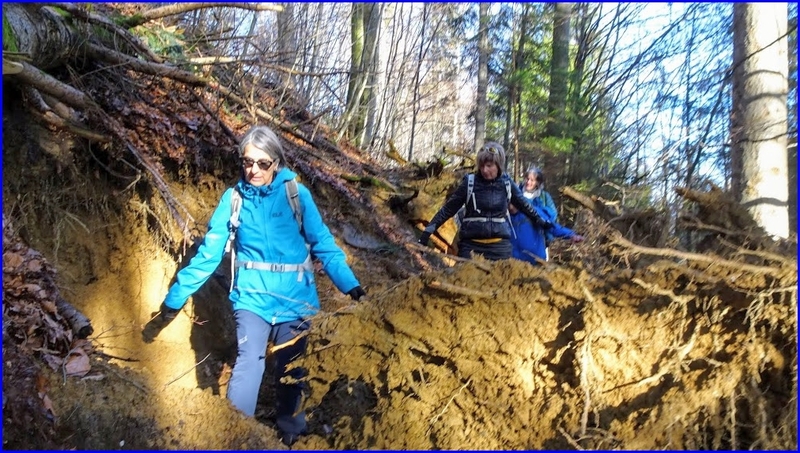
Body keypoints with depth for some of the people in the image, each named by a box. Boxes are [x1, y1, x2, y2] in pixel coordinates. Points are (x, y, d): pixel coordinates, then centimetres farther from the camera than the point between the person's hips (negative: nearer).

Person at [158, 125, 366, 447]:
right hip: (252, 296, 0)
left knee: (290, 369, 12)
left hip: (294, 297, 0)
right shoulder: (234, 198, -3)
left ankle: (290, 431, 35)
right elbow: (209, 252, 0)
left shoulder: (296, 193, -6)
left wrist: (350, 285, -12)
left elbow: (323, 244, -5)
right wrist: (176, 296, 1)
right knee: (249, 362, -16)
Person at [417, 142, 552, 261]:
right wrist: (428, 231, -4)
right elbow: (448, 209, 1)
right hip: (471, 245, -2)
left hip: (500, 246, 2)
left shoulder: (506, 183, 3)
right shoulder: (470, 183, -3)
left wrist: (540, 221, 30)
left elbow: (523, 204, 20)